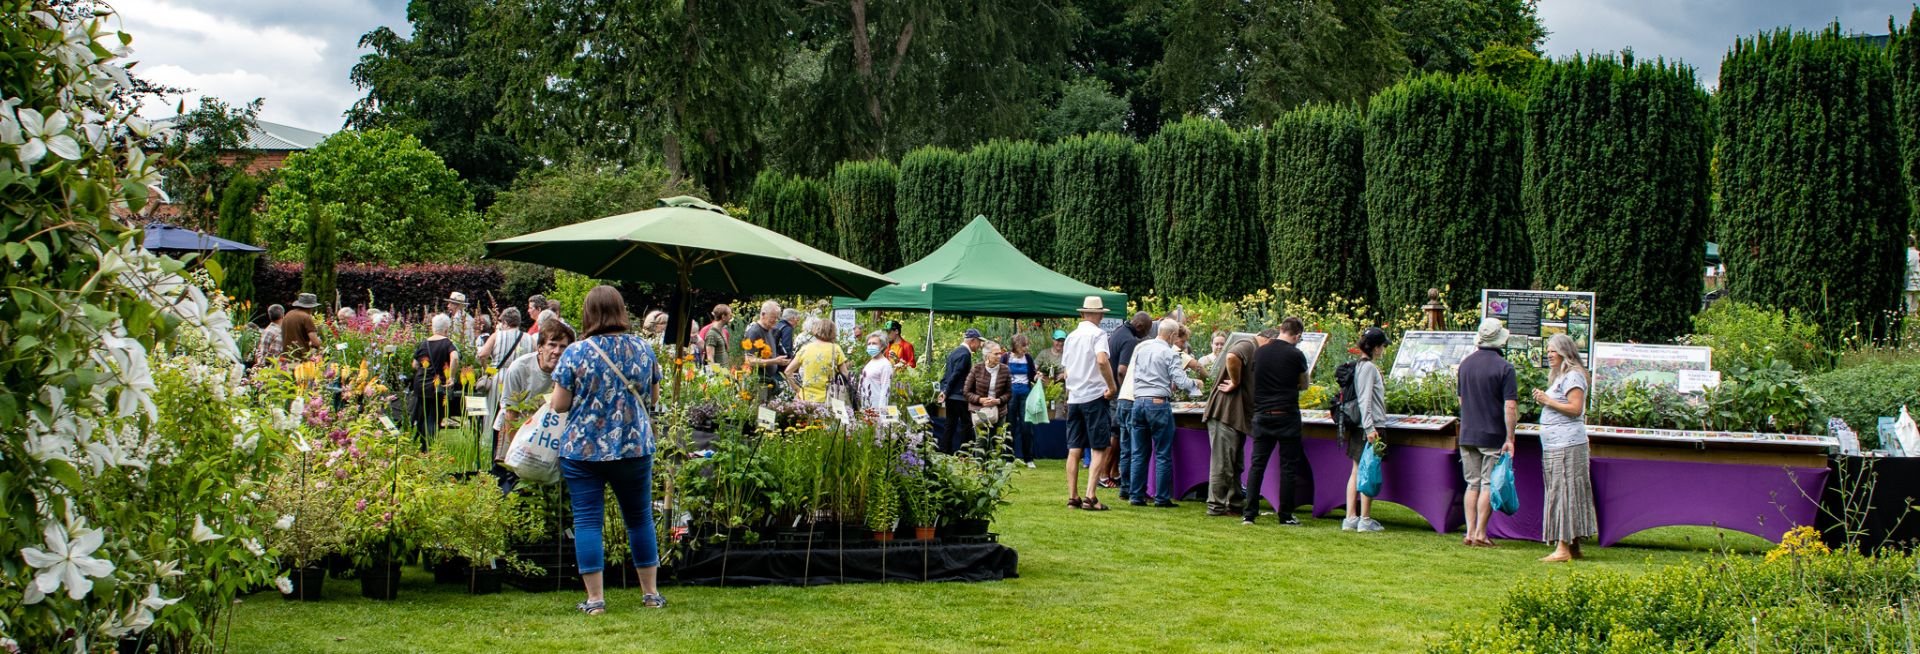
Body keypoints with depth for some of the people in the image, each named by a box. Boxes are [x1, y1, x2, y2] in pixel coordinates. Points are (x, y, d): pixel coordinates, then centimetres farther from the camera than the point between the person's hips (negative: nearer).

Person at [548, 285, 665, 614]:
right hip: (635, 448, 3)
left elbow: (559, 404, -7)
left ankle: (595, 599, 3)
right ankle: (651, 593, 20)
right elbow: (652, 395, 12)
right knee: (640, 518, 14)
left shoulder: (575, 353, -9)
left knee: (587, 521, 3)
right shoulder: (642, 349, 1)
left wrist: (550, 400, 15)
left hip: (582, 449, -3)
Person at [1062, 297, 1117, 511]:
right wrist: (1112, 386, -16)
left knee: (1074, 449, 7)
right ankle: (1090, 497, -11)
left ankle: (1073, 497, 7)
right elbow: (1102, 360, -24)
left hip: (1073, 397, 6)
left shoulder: (1071, 336, 12)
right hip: (1094, 396, -6)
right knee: (1099, 449, -3)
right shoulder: (1098, 334, -7)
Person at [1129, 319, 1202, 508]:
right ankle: (1162, 498, 3)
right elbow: (1181, 381, -12)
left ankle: (1136, 496, 11)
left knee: (1139, 454, 10)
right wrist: (1195, 384, 9)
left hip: (1138, 401, 6)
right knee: (1163, 455, 2)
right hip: (1158, 403, -5)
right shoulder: (1170, 353, -8)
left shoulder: (1140, 348, 9)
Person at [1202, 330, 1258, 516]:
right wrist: (1236, 382, -21)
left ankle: (1236, 504, 22)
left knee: (1235, 464, 15)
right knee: (1222, 463, -6)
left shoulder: (1254, 350, 22)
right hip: (1225, 414, -10)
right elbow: (1232, 357, -33)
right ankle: (1216, 506, -2)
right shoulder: (1247, 345, -10)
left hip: (1237, 416, 10)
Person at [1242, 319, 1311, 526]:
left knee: (1257, 464, 7)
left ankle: (1248, 514, 3)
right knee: (1288, 466, 4)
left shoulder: (1259, 352, 5)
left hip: (1262, 414, 4)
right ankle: (1285, 516, 6)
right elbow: (1304, 384, 9)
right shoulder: (1295, 355, -7)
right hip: (1287, 415, -4)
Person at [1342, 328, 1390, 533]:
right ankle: (1365, 520, 1)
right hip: (1369, 426, -9)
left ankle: (1350, 518, 11)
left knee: (1356, 472, 9)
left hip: (1358, 426, 9)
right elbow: (1365, 399, -18)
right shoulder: (1369, 367, -13)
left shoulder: (1359, 366, 14)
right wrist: (1370, 427, -21)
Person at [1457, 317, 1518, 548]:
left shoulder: (1465, 363, 7)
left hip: (1467, 434, 5)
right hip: (1493, 435, -5)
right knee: (1489, 485, 1)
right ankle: (1480, 534, 0)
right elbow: (1510, 406, -16)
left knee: (1472, 484, 10)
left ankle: (1470, 533, 7)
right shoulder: (1504, 368, -12)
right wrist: (1510, 438, -13)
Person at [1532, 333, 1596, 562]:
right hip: (1555, 445, 10)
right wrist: (1543, 399, 9)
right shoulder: (1559, 377, 21)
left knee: (1563, 492, -11)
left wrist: (1548, 401, -14)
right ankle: (1573, 548, 13)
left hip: (1566, 445, -10)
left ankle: (1563, 548, -13)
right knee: (1561, 493, 10)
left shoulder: (1572, 376, -10)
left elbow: (1575, 408, -19)